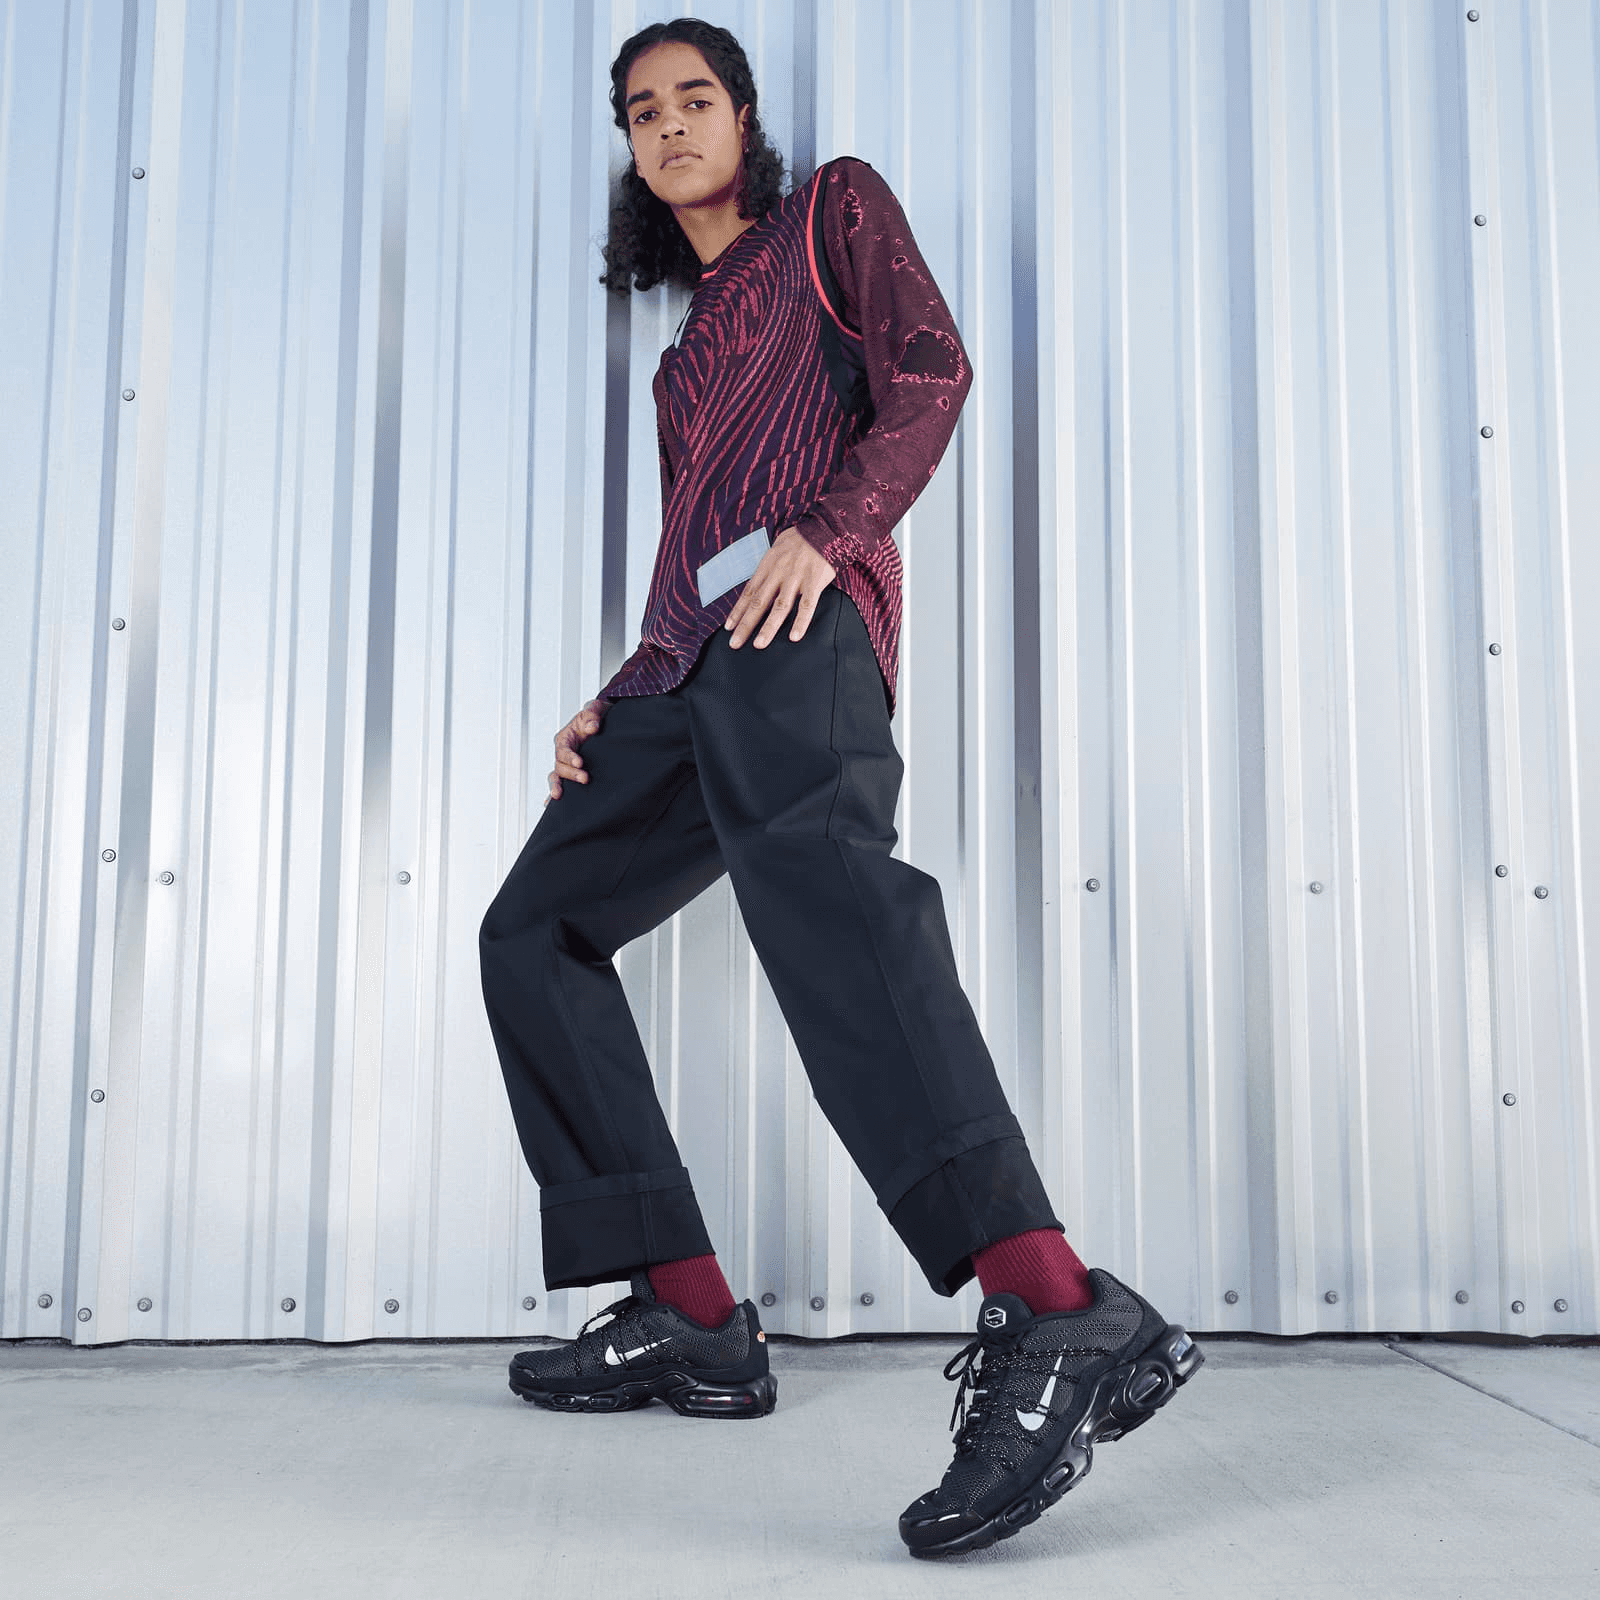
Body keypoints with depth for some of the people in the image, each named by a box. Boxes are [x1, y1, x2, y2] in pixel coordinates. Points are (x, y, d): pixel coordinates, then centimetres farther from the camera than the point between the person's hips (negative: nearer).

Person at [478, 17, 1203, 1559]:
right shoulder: (688, 341, 35)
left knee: (810, 867, -36)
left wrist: (823, 532, -15)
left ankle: (1056, 1315, -51)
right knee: (534, 929, 2)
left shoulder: (834, 213, 18)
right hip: (690, 663, 9)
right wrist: (618, 700, 15)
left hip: (803, 623, -8)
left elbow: (929, 369, 0)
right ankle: (689, 1316, -1)